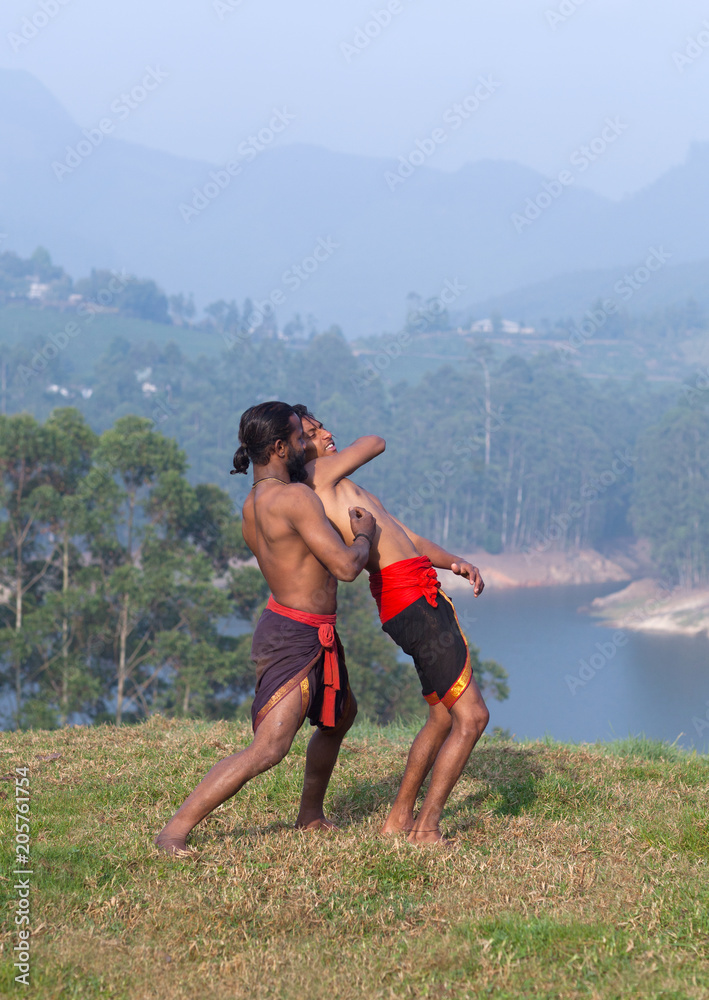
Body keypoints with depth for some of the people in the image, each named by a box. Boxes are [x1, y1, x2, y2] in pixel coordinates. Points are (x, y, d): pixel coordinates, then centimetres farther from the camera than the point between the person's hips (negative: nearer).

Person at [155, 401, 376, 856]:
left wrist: (317, 463, 32)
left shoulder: (252, 505, 7)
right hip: (294, 638, -11)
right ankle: (175, 832, -18)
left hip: (307, 636, 11)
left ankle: (310, 815, 43)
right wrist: (364, 534, -3)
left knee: (341, 714, 31)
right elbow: (346, 566, -25)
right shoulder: (296, 497, -23)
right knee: (269, 748, -17)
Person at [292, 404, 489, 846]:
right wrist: (332, 456, 24)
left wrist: (453, 561, 6)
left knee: (443, 716, 18)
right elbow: (376, 443, 6)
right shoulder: (318, 476, -5)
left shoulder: (343, 489, 24)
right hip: (413, 599, -10)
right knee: (472, 715, -9)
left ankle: (400, 818, 25)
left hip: (423, 600, 10)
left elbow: (406, 537, 22)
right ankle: (427, 830, -6)